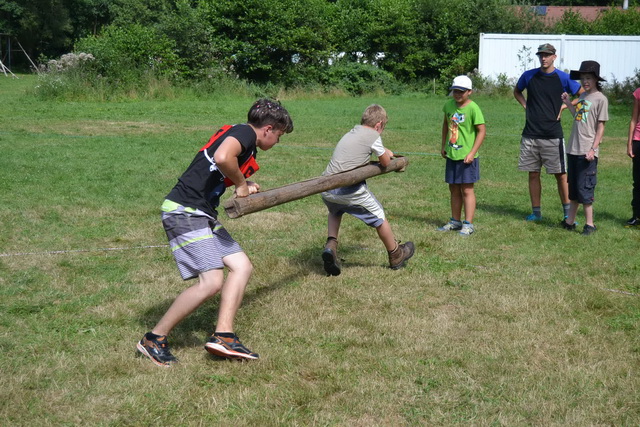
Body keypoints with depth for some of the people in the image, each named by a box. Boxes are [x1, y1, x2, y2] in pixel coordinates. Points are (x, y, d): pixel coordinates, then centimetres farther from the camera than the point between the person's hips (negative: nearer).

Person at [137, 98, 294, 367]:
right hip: (185, 212, -11)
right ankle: (154, 339, -2)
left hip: (202, 214, 11)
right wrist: (242, 184, -12)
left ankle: (223, 335, -1)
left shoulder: (236, 134, 20)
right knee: (211, 282, -16)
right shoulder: (245, 133, -9)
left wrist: (244, 187, 19)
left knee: (241, 265, 5)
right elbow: (222, 158, -29)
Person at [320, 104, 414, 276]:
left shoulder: (351, 132, 20)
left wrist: (385, 151, 31)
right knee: (379, 218, 16)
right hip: (350, 190, -6)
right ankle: (396, 256, 34)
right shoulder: (373, 136, -2)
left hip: (326, 188, 6)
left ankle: (331, 245, 14)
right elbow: (386, 163, 8)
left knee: (335, 212, 38)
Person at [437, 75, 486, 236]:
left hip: (466, 156, -6)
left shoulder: (473, 108, -15)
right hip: (451, 155, 6)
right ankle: (455, 221, 25)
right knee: (454, 189, 14)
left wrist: (472, 153, -18)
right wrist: (443, 146, 17)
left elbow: (482, 131, -14)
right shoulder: (449, 105, 4)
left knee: (467, 189, -3)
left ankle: (468, 224, 2)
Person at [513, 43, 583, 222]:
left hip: (553, 135, -3)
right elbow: (516, 91, 24)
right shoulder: (529, 76, 4)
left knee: (560, 174, -1)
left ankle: (568, 213, 7)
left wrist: (564, 106, -3)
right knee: (533, 174, 8)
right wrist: (526, 106, 8)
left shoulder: (563, 78, -3)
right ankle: (536, 212, 17)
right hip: (530, 135, 3)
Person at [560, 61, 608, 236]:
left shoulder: (600, 98, -8)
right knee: (573, 187, 14)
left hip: (587, 152, -8)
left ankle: (589, 224, 4)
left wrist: (593, 148, -16)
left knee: (584, 189, -5)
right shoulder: (582, 96, 14)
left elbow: (600, 126, -10)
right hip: (573, 149, 8)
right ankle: (570, 221, 22)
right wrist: (568, 103, 13)